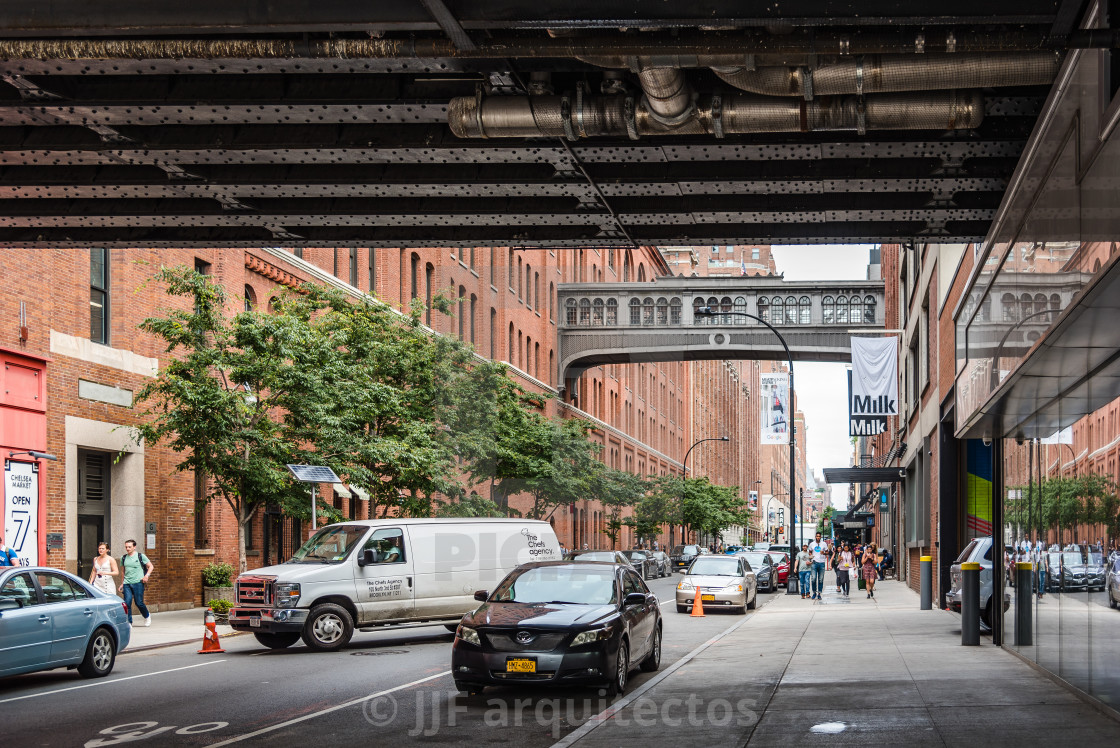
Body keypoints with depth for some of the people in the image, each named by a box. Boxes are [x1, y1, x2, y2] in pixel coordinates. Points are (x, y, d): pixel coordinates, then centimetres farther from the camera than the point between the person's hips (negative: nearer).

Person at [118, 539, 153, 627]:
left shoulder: (141, 556, 2)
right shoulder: (123, 558, 13)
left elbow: (150, 566, 7)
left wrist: (147, 575, -9)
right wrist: (122, 584, 22)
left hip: (138, 582, -3)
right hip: (127, 583, 3)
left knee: (139, 603, -2)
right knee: (127, 603, -9)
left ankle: (147, 616, 25)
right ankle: (129, 622, -1)